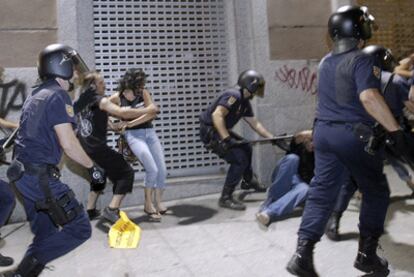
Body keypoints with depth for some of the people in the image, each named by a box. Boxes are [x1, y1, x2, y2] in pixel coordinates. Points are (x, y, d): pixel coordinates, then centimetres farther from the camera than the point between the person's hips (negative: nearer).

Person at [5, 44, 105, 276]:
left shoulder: (35, 96, 17)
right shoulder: (58, 95, -11)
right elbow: (68, 143, -17)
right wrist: (92, 166, -6)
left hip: (23, 172, 10)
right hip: (40, 175, -10)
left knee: (45, 233, 19)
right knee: (79, 228, -6)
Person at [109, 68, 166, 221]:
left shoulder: (143, 93, 5)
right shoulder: (117, 97, -1)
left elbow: (152, 112, -6)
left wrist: (131, 122, -12)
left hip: (150, 132, 4)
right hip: (133, 135, -4)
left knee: (162, 170, -1)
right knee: (152, 169, -18)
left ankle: (158, 202, 18)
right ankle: (148, 204, 1)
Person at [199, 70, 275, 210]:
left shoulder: (244, 102, 12)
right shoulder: (233, 95, -19)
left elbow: (255, 124, 18)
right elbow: (217, 115, -31)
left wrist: (272, 138, 17)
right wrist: (227, 139, -34)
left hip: (221, 131, 10)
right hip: (210, 132, -10)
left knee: (246, 148, 22)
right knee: (240, 159, -16)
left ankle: (248, 181, 43)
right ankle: (226, 198, -10)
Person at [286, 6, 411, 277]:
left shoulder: (325, 62, 14)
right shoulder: (361, 60, -12)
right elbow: (369, 97, -27)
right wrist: (396, 130, -27)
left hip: (324, 131, 7)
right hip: (354, 135, -7)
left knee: (321, 192, 6)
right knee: (376, 192, 12)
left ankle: (302, 254, -2)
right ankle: (367, 254, 17)